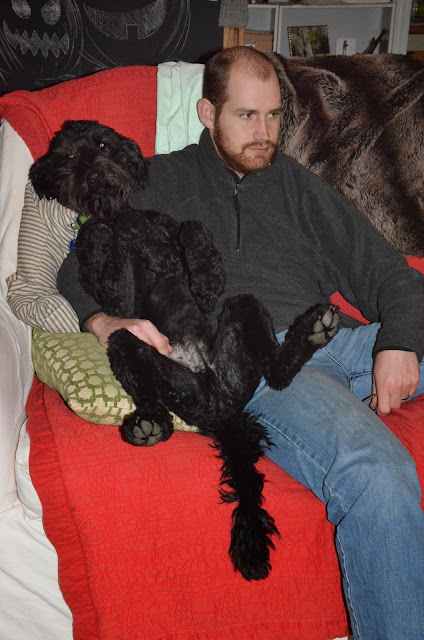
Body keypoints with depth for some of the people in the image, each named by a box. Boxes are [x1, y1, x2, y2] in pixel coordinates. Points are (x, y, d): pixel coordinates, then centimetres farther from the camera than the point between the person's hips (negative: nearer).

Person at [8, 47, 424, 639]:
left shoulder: (295, 183, 28)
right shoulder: (159, 182, 21)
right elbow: (78, 269, 14)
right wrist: (104, 323, -10)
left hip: (337, 340, 5)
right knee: (375, 475, -33)